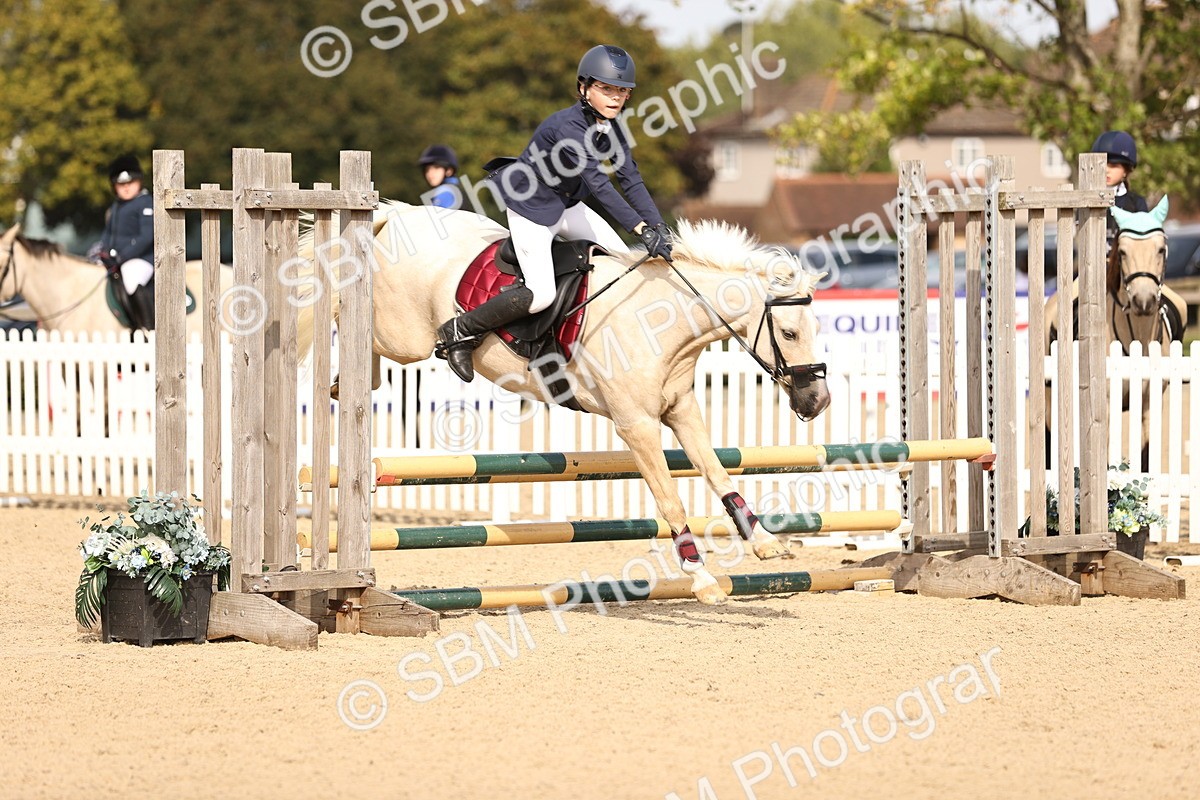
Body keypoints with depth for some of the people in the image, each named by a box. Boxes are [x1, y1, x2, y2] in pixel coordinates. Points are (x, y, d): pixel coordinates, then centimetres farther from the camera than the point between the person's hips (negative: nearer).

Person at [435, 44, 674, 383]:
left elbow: (630, 179, -5)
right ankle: (458, 333, -3)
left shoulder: (610, 128, -4)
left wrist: (657, 226, -19)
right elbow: (598, 184, -37)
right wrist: (641, 228, -42)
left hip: (566, 205, 9)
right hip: (530, 205, -9)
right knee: (541, 295, -18)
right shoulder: (568, 126, -30)